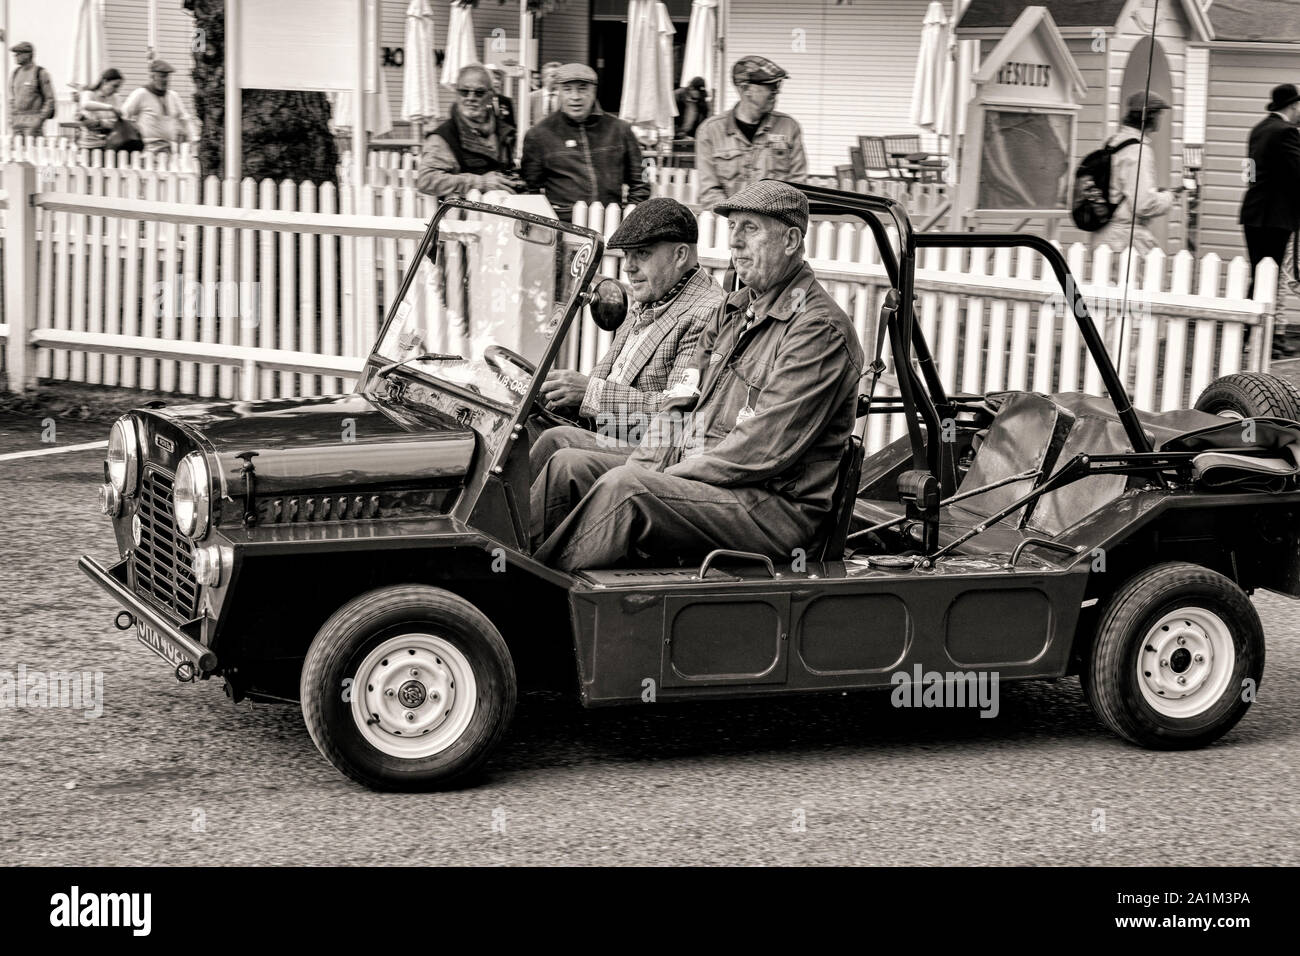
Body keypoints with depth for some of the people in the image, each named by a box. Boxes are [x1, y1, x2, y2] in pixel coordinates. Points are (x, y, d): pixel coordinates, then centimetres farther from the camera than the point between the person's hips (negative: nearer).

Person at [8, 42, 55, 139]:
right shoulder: (15, 73, 12)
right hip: (18, 121, 6)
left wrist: (41, 119, -14)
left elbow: (50, 99, -7)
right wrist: (11, 117, 9)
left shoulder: (41, 73, -7)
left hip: (33, 120, -6)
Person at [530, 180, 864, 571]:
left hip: (775, 509, -9)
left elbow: (766, 449, -20)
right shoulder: (733, 311, 18)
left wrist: (663, 480, -16)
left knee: (623, 488, -29)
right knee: (569, 465, -2)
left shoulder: (821, 330, -13)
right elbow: (684, 401, 19)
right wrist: (643, 466, 0)